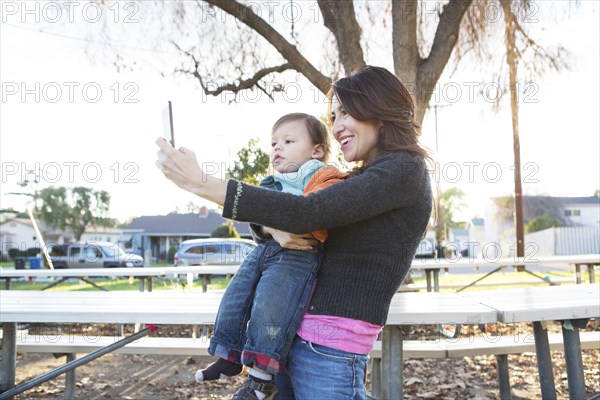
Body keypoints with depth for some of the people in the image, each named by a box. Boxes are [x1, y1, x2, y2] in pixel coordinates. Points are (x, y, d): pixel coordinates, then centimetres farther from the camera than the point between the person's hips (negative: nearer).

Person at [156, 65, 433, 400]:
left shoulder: (404, 169, -10)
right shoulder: (368, 177, 18)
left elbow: (307, 213, -20)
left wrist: (201, 183, -20)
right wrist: (277, 228, -10)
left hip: (329, 347, -8)